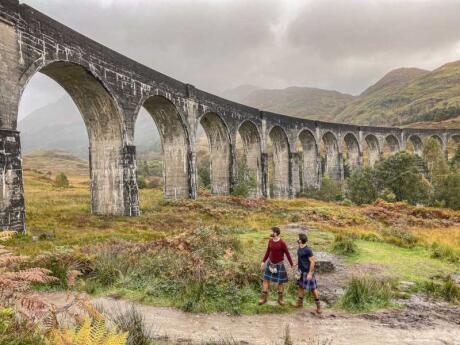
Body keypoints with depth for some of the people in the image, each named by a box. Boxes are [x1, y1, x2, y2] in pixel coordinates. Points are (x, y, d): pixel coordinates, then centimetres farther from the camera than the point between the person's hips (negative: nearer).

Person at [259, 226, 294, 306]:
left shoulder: (282, 243, -21)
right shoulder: (270, 241, -4)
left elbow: (287, 254, -13)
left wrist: (292, 265, -8)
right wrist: (263, 262, 7)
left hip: (279, 264, -4)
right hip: (270, 263, 4)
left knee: (280, 282, 5)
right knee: (266, 279, 1)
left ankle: (280, 299, 23)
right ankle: (264, 298, 10)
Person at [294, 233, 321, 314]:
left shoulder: (308, 250, -24)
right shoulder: (299, 248, 0)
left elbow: (312, 262, -22)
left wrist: (310, 273, -22)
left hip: (308, 272, -8)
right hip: (301, 271, 8)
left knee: (313, 289, 2)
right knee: (301, 286, 16)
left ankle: (318, 306, 15)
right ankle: (300, 303, 29)